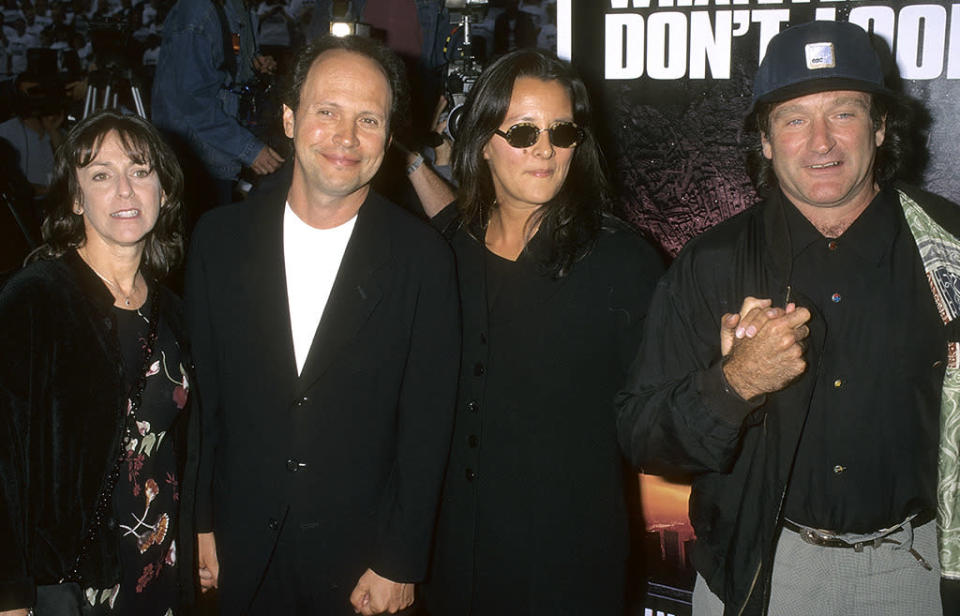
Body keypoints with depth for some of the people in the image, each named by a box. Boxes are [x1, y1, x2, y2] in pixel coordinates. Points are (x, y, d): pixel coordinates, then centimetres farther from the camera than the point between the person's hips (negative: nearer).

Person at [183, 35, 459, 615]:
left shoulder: (423, 258, -11)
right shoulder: (221, 236, -4)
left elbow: (426, 426, -8)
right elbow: (202, 396, 2)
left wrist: (400, 565, -7)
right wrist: (200, 524, 4)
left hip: (361, 553, -2)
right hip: (240, 552, 2)